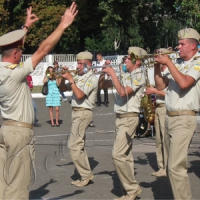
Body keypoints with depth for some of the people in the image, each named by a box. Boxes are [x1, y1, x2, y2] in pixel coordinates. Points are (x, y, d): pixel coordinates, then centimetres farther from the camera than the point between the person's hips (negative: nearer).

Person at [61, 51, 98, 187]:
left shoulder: (92, 78, -11)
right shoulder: (79, 77, 15)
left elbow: (79, 95, -22)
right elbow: (63, 88, 18)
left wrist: (70, 80, -17)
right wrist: (63, 77, 2)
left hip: (83, 113, -9)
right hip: (76, 112, 9)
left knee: (74, 145, -11)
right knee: (79, 145, 12)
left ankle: (86, 175, -4)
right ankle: (86, 174, 18)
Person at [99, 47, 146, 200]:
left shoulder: (139, 76, -10)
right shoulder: (125, 76, 13)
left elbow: (123, 92, -23)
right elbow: (103, 84, 20)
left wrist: (112, 73, -17)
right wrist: (104, 71, 4)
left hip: (129, 118, -9)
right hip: (120, 118, 9)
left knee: (118, 154, -15)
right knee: (126, 155, 9)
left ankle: (132, 188, -6)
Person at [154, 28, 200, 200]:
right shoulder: (178, 64, 16)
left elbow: (184, 83, -22)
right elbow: (160, 86, 18)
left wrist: (168, 62, -14)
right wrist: (157, 65, 6)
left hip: (184, 119, -8)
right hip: (170, 118, 8)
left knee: (176, 167, -15)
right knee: (172, 165, 12)